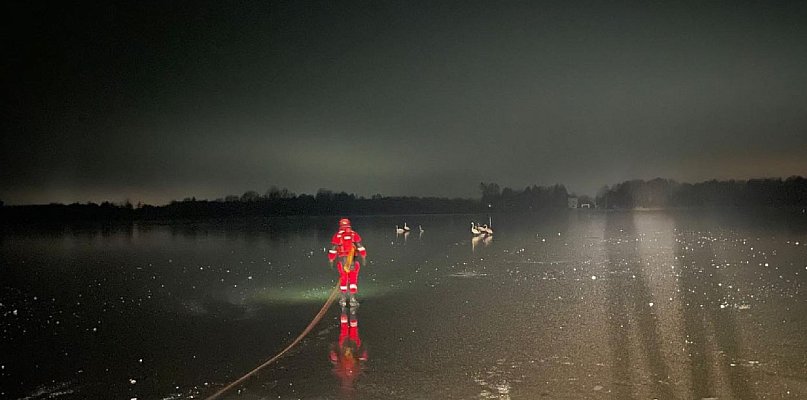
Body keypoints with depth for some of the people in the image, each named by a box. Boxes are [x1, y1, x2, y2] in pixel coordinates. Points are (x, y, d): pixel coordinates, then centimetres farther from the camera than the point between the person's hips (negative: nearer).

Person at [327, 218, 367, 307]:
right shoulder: (354, 234, 2)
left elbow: (333, 249, 1)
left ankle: (343, 299, 18)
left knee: (343, 279, 12)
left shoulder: (337, 235, 1)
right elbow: (360, 247, 1)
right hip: (353, 260, 0)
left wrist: (331, 260, 9)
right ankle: (353, 299, 3)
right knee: (353, 279, 5)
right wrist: (363, 257, 9)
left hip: (342, 260, 1)